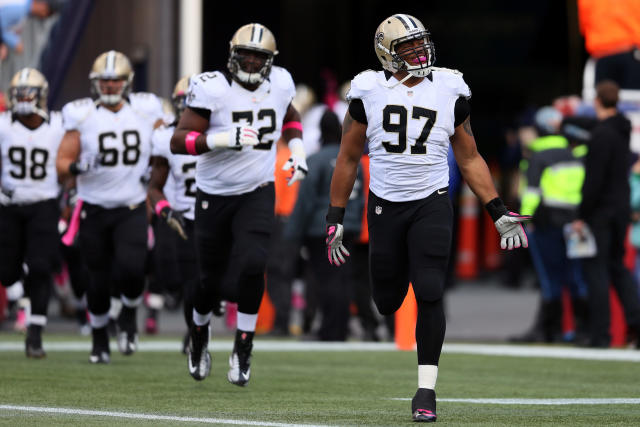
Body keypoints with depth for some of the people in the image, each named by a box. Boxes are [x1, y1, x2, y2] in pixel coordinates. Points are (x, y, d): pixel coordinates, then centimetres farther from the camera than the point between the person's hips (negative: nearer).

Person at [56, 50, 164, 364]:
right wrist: (77, 167, -26)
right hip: (95, 209, 0)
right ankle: (99, 338, 27)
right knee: (99, 280, 4)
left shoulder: (146, 112, 1)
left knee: (130, 270, -20)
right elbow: (61, 164, -6)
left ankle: (129, 315, 12)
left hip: (132, 210, 0)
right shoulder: (82, 116, -4)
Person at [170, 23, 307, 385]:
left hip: (257, 192, 2)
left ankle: (243, 349, -8)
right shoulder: (212, 88, -15)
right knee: (213, 281, 5)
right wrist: (225, 139, -32)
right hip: (215, 195, -2)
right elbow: (179, 141, -19)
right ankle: (199, 333, 37)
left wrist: (297, 151, 7)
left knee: (252, 266, -21)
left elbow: (290, 117, 23)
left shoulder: (279, 84, -1)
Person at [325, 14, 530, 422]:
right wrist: (335, 219, 7)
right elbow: (348, 159, 10)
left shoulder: (449, 91, 4)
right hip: (385, 205, 1)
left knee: (429, 294, -13)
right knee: (388, 302, 3)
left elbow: (470, 160, 12)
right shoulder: (369, 92, 2)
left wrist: (500, 213, 7)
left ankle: (426, 389, -8)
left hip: (431, 204, -1)